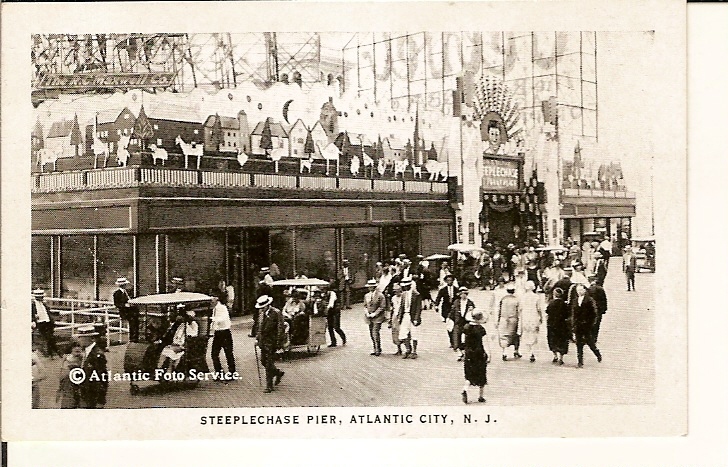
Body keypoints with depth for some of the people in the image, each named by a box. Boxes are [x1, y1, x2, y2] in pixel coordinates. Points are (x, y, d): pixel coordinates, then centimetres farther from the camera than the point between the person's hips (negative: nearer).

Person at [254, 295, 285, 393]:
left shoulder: (276, 313, -15)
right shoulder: (261, 312, 7)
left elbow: (280, 329, -14)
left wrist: (279, 343, -16)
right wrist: (258, 338, 12)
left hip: (271, 342, -7)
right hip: (263, 341, 7)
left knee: (269, 363, -4)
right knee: (263, 361, 12)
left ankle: (269, 386, 6)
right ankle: (278, 372, 35)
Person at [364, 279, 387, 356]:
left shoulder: (380, 295, -8)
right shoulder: (366, 296, 11)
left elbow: (382, 307, -9)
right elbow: (365, 305, 18)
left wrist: (374, 314, -14)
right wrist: (367, 313, 0)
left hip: (377, 317, -6)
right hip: (369, 317, 6)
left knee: (376, 333, -12)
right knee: (371, 334, 8)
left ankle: (378, 350, -2)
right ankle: (375, 349, 18)